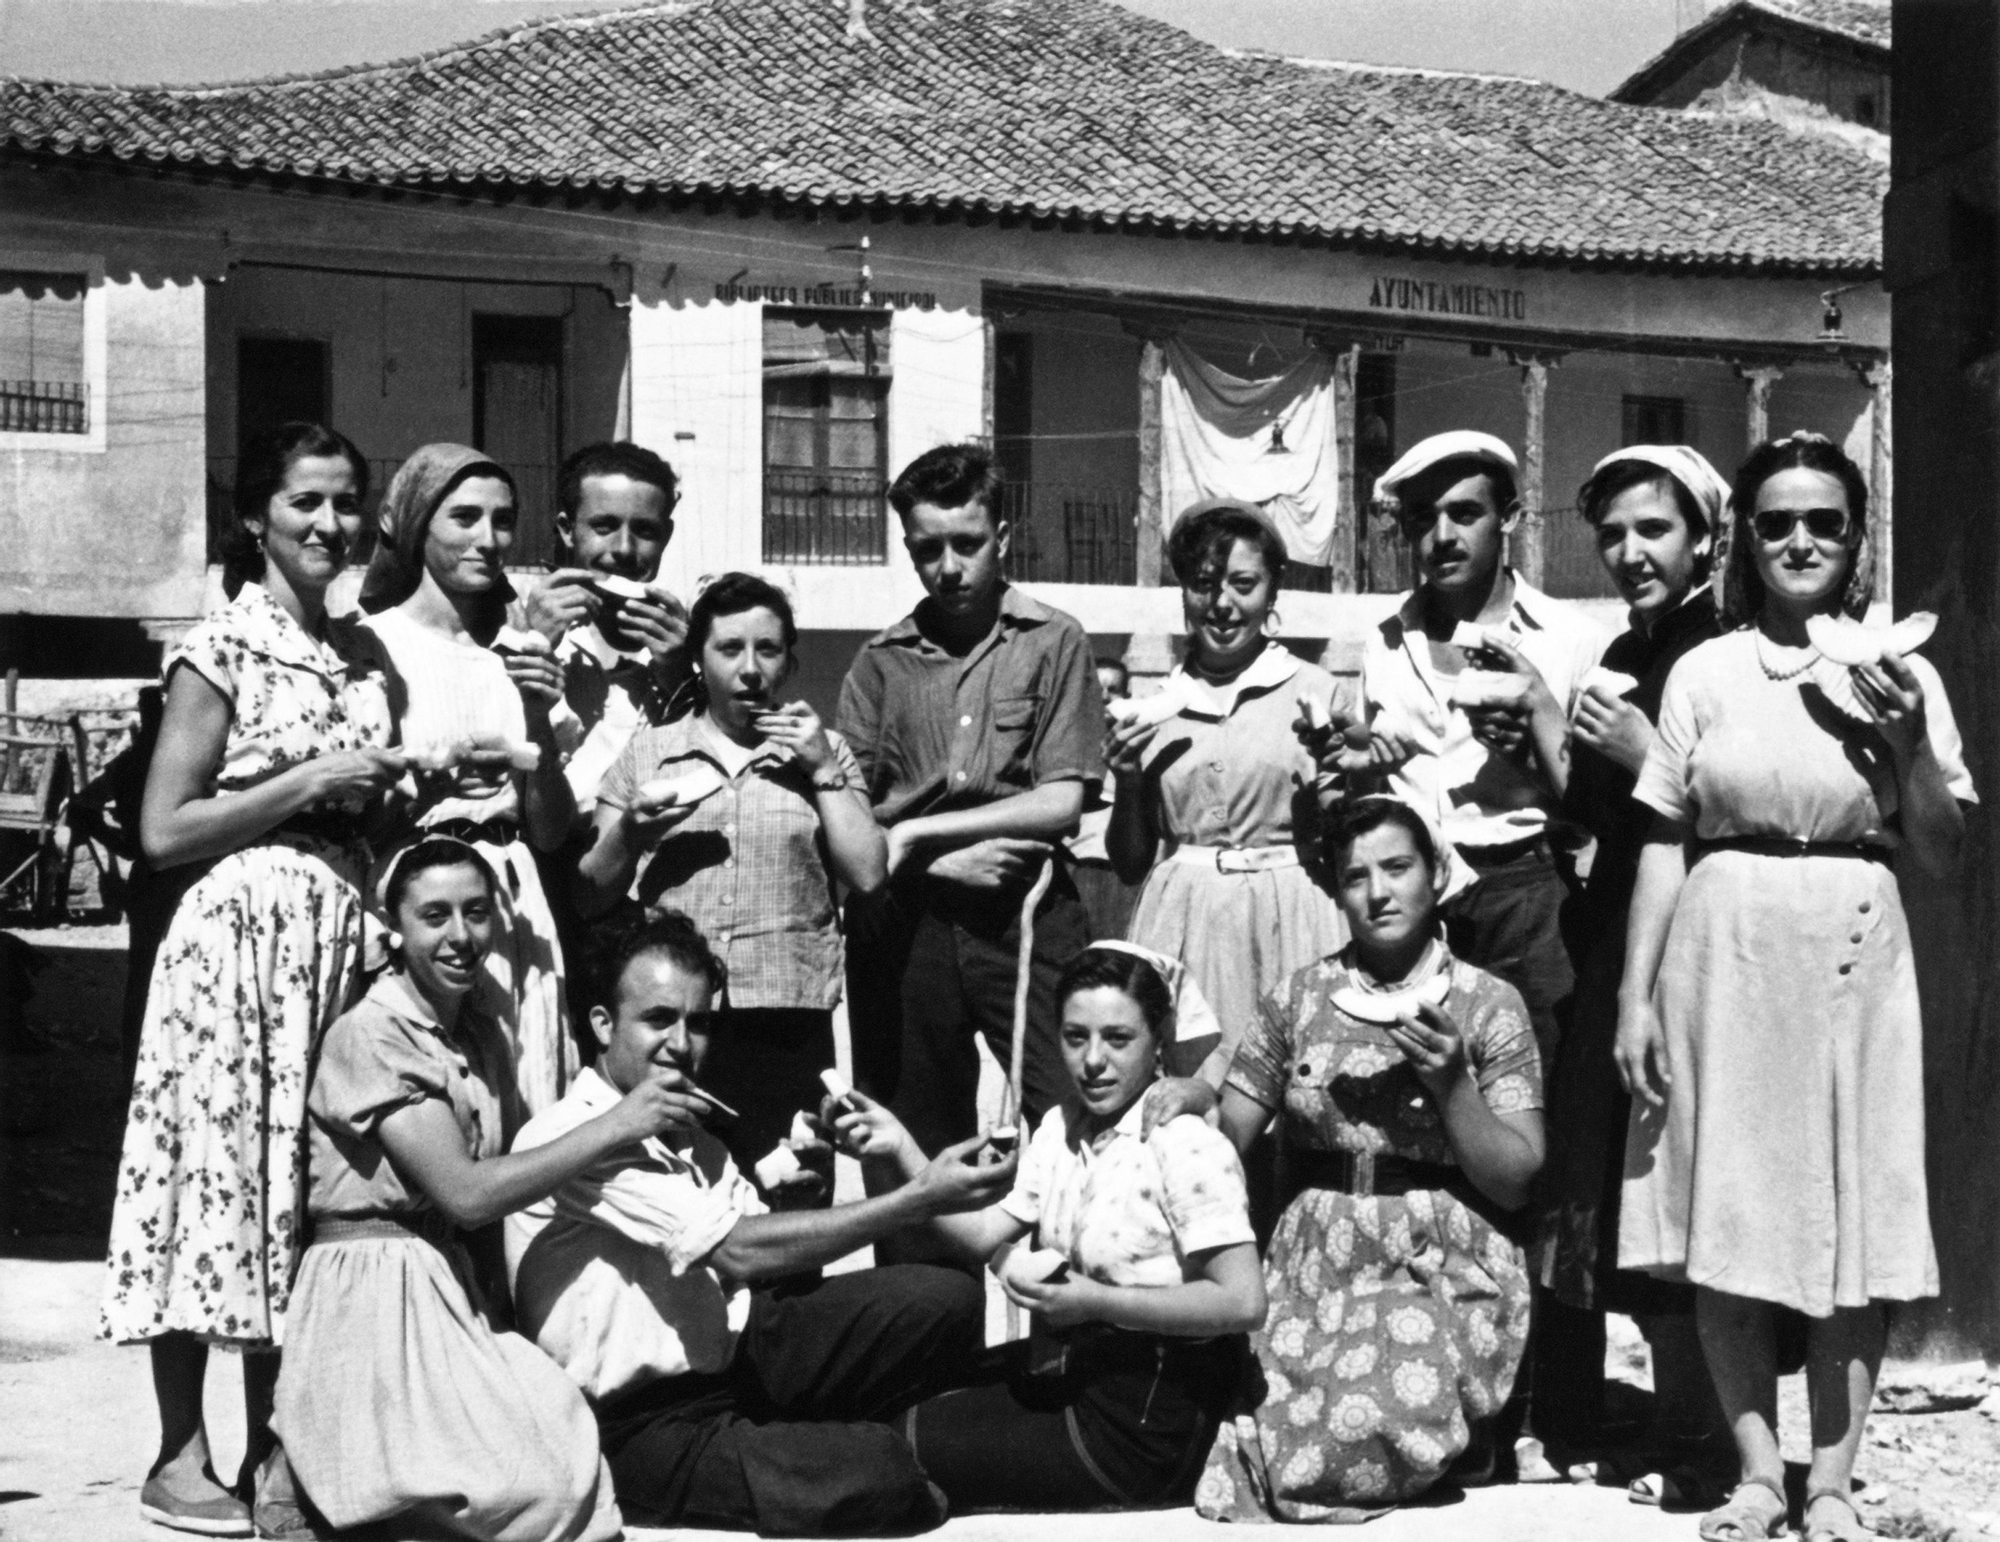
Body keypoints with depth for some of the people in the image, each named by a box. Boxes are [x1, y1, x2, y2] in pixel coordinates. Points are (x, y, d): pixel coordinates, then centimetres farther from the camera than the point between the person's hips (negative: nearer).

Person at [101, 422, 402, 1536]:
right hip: (239, 930, -6)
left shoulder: (360, 656, 14)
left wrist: (398, 796, 3)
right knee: (221, 1162, -4)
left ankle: (270, 1451, 17)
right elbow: (165, 831, -10)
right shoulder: (223, 649, -6)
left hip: (339, 938, 6)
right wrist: (311, 781, -13)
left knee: (307, 1180, 8)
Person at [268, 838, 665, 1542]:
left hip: (455, 1291, 8)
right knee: (537, 1483, -20)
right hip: (375, 1293, -7)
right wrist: (613, 1125, -19)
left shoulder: (485, 1035, 12)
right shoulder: (368, 1036, -13)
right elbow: (465, 1194, -19)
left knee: (565, 1450, -14)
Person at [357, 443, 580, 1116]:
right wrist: (434, 774, -23)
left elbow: (552, 832, 9)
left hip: (513, 906, 5)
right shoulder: (373, 645, -2)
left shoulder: (519, 653, 12)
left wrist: (539, 716, -4)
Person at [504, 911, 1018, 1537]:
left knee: (942, 1297, -13)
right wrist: (921, 1199, -19)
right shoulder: (569, 1138, -14)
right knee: (878, 1480, -30)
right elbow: (741, 1253, -20)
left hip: (736, 1352, 8)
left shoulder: (684, 1130, 16)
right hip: (652, 1429, -8)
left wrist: (799, 1182, -11)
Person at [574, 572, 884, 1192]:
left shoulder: (824, 752, 14)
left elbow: (868, 874, 2)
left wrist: (824, 770, -1)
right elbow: (589, 898, 12)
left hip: (788, 1029, 0)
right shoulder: (645, 755, 13)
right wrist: (628, 836, -6)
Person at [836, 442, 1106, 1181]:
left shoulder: (1052, 642, 2)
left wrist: (916, 833, -7)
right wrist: (941, 863, -13)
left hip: (1025, 915, -2)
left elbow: (1062, 802, -5)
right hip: (907, 920, 3)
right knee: (916, 1152, 8)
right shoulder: (882, 662, 9)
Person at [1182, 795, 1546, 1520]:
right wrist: (1192, 1090, -8)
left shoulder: (1489, 1003, 2)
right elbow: (1227, 1134, 11)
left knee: (1396, 1406, -30)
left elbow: (1516, 1182, -2)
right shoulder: (1299, 995, 9)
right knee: (1264, 1399, -27)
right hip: (1313, 1263, 2)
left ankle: (1256, 1466, -1)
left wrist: (1451, 1082, -14)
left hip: (1443, 1271, -2)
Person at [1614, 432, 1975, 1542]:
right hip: (1723, 957, 0)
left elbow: (1940, 860, 7)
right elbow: (1662, 846, 4)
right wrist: (1635, 998, -1)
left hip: (1853, 964, 0)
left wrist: (1912, 744, -8)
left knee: (1854, 1223, 3)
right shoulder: (1705, 673, 4)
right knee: (1720, 1218, 2)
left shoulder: (1900, 675, 7)